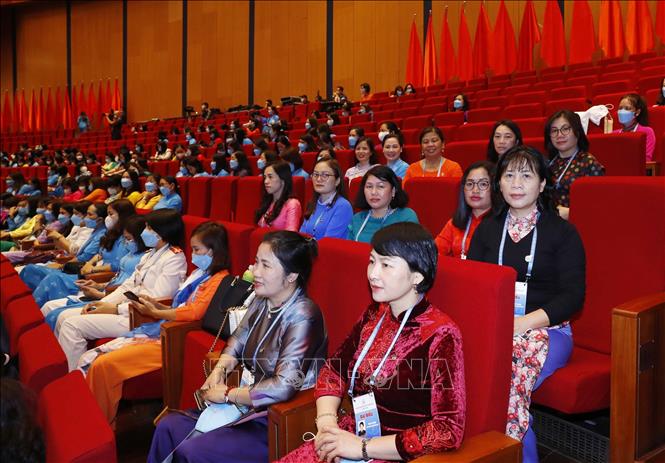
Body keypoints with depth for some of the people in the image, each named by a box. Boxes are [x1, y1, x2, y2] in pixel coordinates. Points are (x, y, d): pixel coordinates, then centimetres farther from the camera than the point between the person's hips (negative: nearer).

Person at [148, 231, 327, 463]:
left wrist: (227, 394, -18)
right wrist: (220, 369, -2)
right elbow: (237, 340, 17)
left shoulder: (302, 316, -24)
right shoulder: (262, 301, 1)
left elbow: (283, 387, -29)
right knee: (168, 427, 5)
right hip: (248, 406, 8)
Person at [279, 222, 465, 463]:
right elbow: (333, 369, 12)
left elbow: (449, 431, -20)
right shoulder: (375, 314, 3)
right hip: (352, 437, 6)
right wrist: (326, 421, -7)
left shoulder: (440, 335, -17)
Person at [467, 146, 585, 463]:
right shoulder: (487, 229, 16)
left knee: (511, 379, -33)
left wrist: (524, 322, -16)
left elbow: (573, 296, -2)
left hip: (546, 329, -3)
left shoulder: (562, 232, 5)